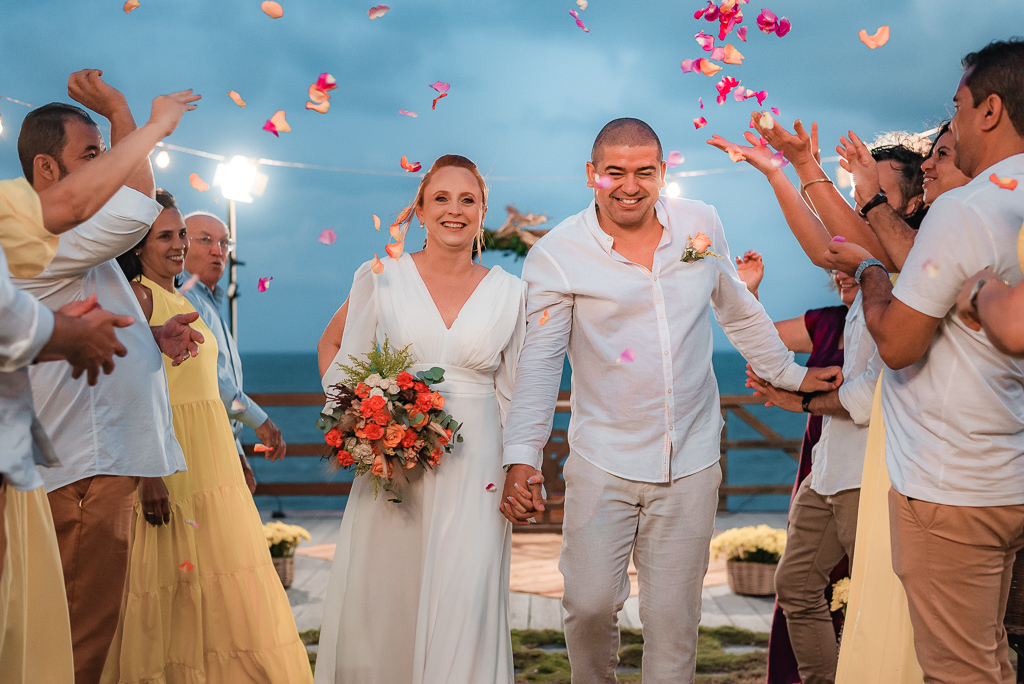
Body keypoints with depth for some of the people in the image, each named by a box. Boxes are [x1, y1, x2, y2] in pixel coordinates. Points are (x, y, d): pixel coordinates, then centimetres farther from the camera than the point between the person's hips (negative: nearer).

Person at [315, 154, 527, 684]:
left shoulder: (508, 292, 5)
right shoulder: (381, 278, 2)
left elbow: (514, 392, 11)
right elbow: (334, 348, 14)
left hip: (475, 467, 0)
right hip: (393, 468, 0)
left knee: (463, 607, -3)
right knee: (380, 604, 4)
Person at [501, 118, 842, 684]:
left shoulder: (701, 224, 4)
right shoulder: (557, 253, -6)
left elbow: (740, 312, 18)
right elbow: (539, 360, -9)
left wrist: (792, 374, 24)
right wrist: (522, 457, -18)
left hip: (690, 464, 2)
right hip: (602, 463, -2)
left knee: (673, 616, 5)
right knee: (590, 602, -4)